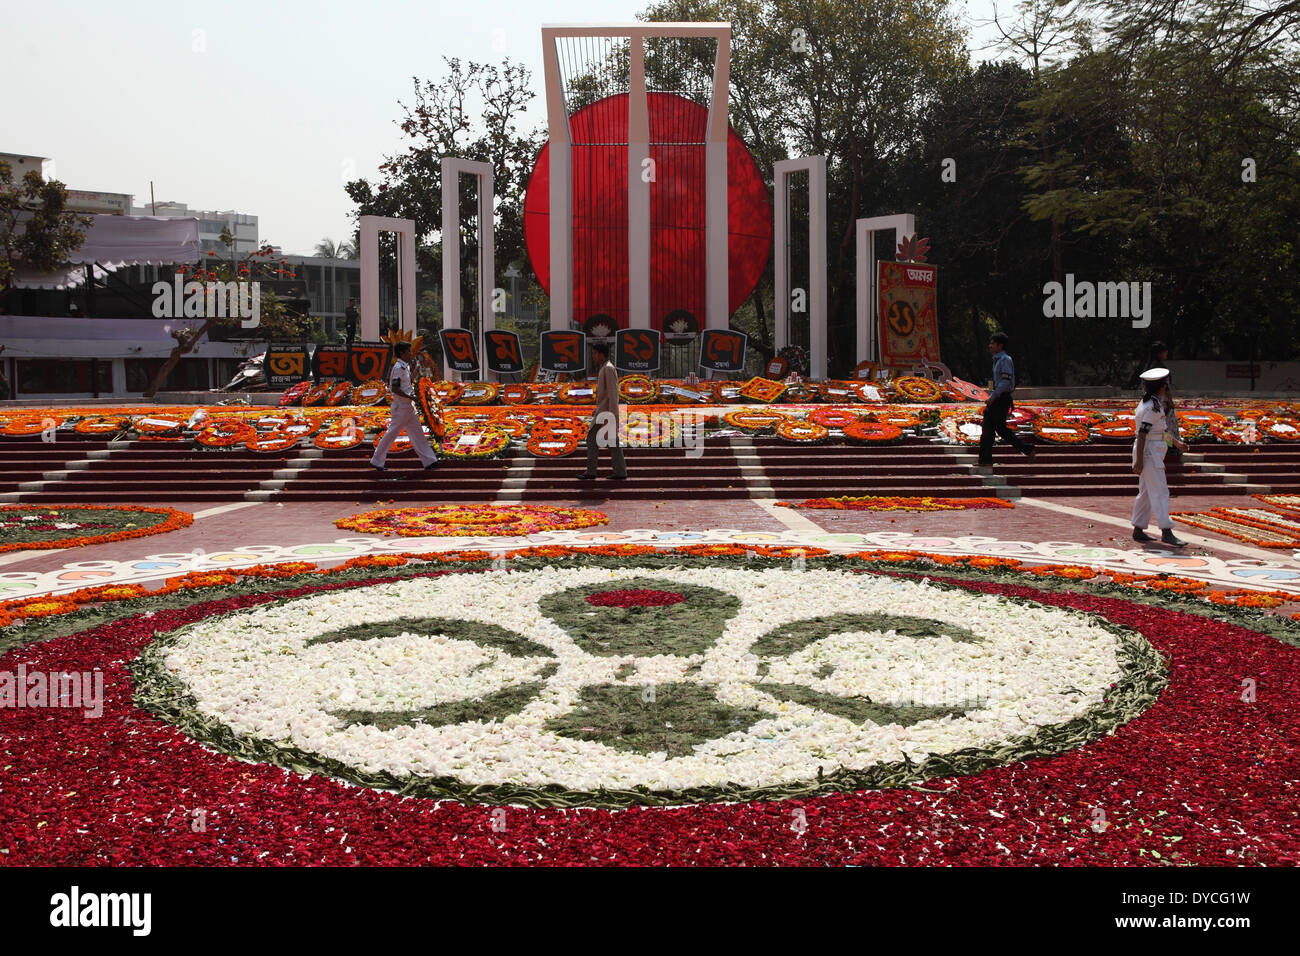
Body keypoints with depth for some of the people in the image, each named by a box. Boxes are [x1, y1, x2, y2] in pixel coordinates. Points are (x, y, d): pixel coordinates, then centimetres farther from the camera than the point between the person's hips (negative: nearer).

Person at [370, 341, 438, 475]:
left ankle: (429, 461, 12)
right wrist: (411, 397, -18)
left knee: (417, 433, 9)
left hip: (409, 405, 10)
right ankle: (377, 461, 6)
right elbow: (395, 389, -22)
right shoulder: (398, 367, -16)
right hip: (401, 406, -10)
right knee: (392, 433, -3)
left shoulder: (406, 366, 12)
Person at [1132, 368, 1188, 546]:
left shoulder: (1152, 402, 13)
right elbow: (1142, 434, -21)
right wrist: (1139, 460, -23)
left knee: (1146, 491, 12)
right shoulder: (1152, 407, -17)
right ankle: (1166, 532, -14)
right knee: (1160, 492, -11)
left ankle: (1138, 530, 17)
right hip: (1149, 451, -10)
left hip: (1154, 450, 10)